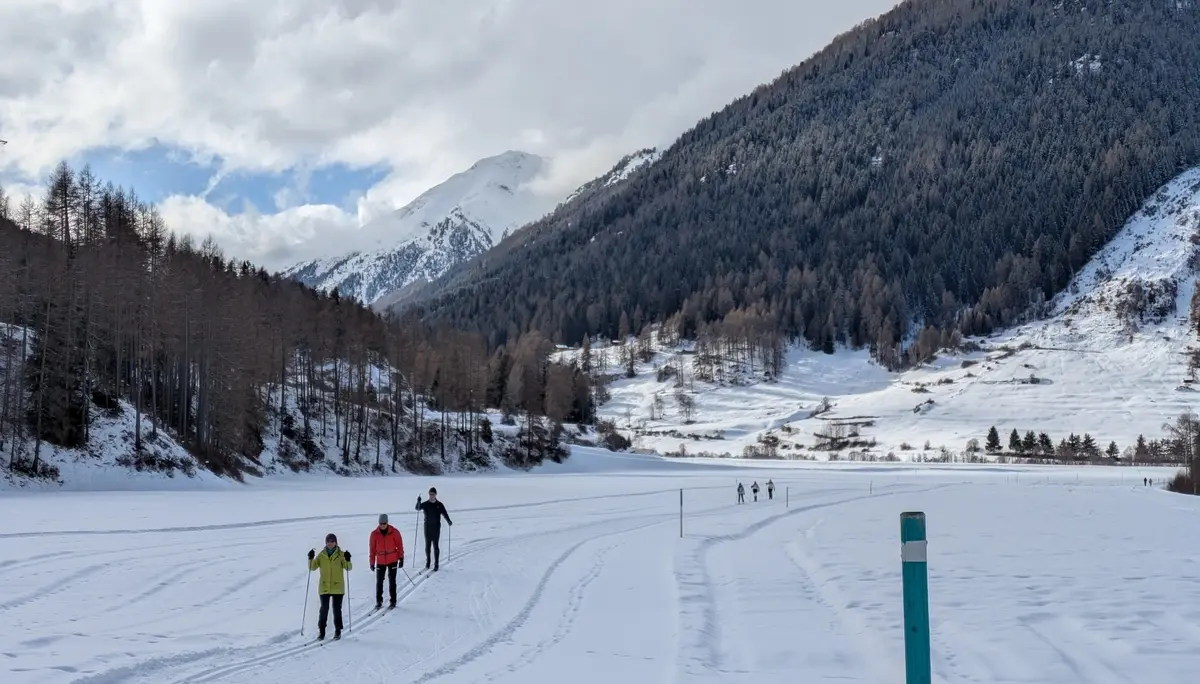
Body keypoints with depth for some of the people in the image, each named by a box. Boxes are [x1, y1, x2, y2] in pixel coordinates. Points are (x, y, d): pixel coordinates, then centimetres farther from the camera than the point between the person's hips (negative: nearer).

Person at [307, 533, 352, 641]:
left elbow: (348, 568, -6)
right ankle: (321, 631, 8)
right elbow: (312, 567, 3)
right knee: (324, 609, -2)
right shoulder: (321, 555, 4)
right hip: (324, 587, 1)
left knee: (337, 609, 4)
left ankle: (338, 631, 15)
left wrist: (347, 560, -25)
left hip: (337, 587, -1)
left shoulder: (341, 554, -1)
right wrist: (310, 559, -15)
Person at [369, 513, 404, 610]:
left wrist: (401, 558, -3)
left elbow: (399, 545, -1)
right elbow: (372, 549, 1)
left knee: (392, 581, 4)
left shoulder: (394, 532, -8)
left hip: (392, 560, -1)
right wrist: (372, 562, 3)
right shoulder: (374, 534, -5)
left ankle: (393, 601, 12)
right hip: (380, 562, 1)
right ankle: (378, 601, 14)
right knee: (379, 582, 2)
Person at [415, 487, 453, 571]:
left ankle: (436, 564, 1)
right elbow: (418, 508, -9)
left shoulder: (440, 505, -1)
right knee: (427, 545, 9)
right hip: (427, 527, 2)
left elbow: (445, 514, -2)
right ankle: (428, 562, 25)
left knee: (436, 546, -3)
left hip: (436, 527, -2)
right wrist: (418, 502, -30)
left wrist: (449, 521, -20)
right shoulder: (425, 504, 2)